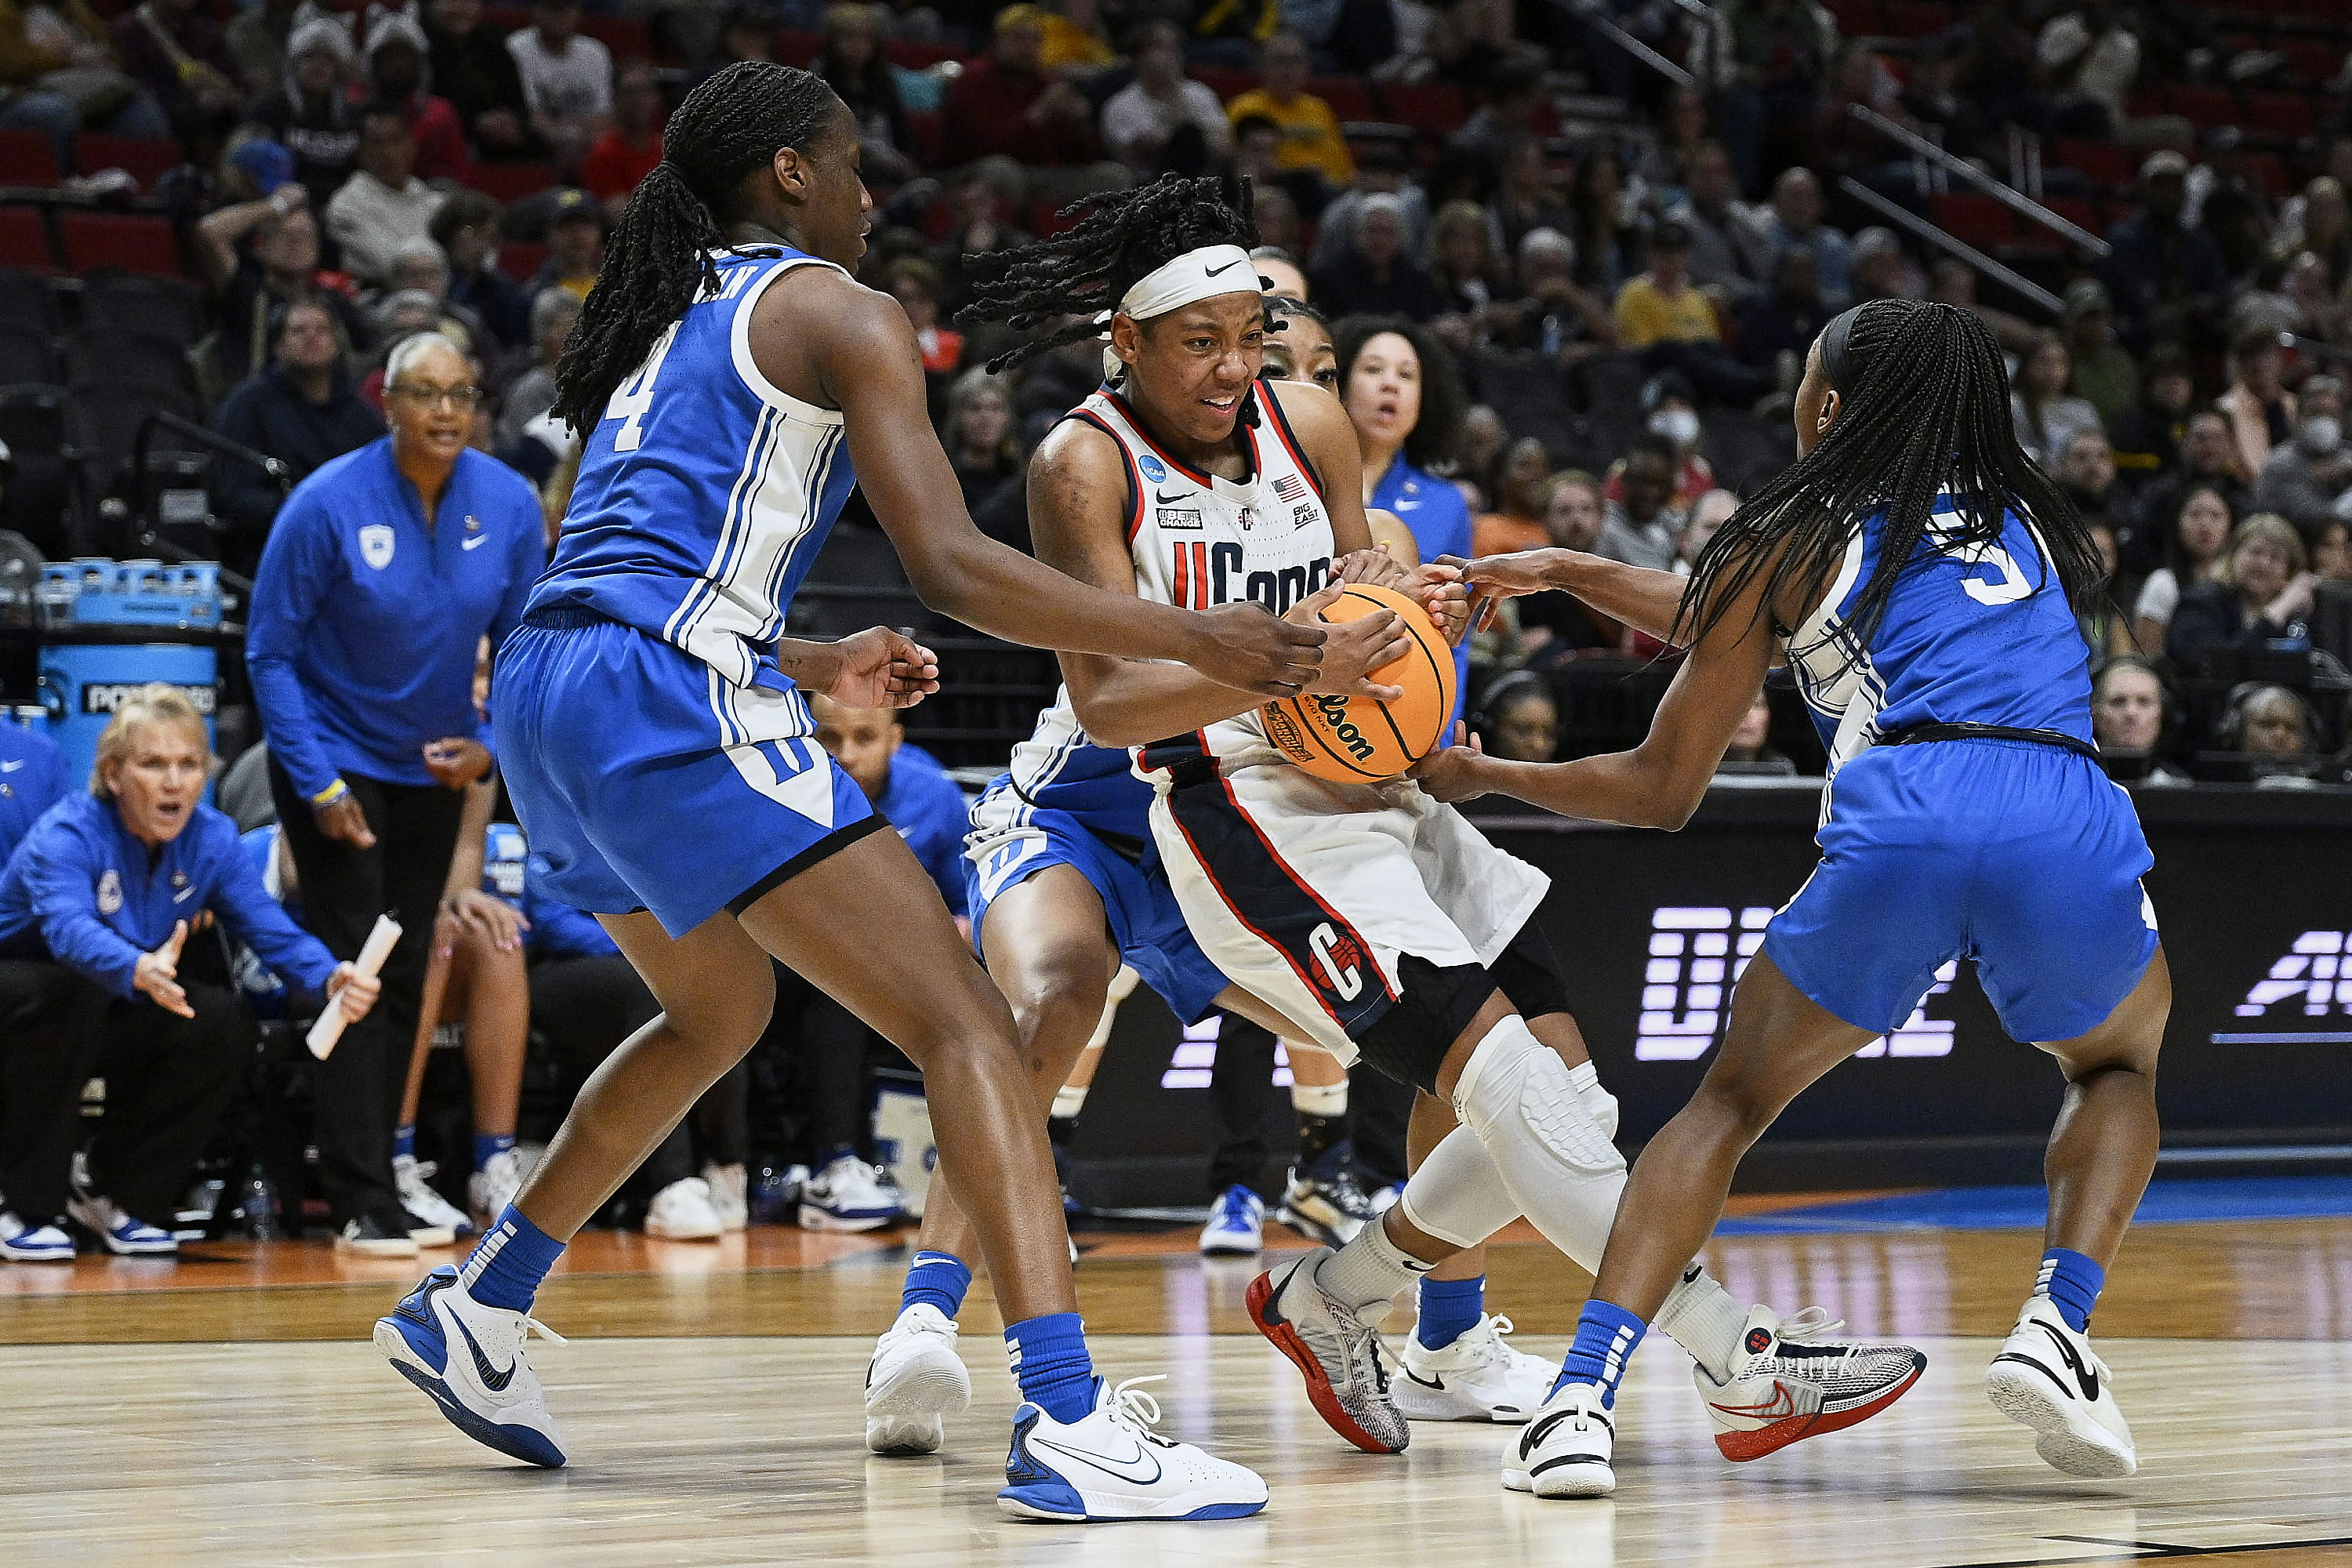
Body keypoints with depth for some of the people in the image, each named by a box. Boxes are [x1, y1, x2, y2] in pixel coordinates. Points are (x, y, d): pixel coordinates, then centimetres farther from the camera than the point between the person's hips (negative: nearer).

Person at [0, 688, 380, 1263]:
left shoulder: (212, 839, -9)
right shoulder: (67, 834, -28)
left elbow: (269, 928, -18)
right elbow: (70, 928, -47)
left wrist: (331, 978, -41)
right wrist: (140, 971, -69)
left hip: (109, 1020, 6)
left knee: (225, 1022, -17)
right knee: (71, 991, -37)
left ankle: (117, 1196, 1)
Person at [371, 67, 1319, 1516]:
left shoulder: (663, 321, 27)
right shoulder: (837, 313, 2)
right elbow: (951, 565, -10)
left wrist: (819, 671, 36)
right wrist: (1196, 639, -7)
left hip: (542, 691, 9)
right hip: (672, 700, -9)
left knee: (723, 1008, 33)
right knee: (964, 1024, -11)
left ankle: (474, 1312, 38)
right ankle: (1071, 1426, -26)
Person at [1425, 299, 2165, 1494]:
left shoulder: (1790, 542, 19)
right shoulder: (2024, 515, 32)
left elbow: (1661, 791, 22)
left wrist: (1482, 778, 37)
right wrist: (1564, 575, 50)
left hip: (1899, 824, -2)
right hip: (2070, 826, 2)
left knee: (1732, 1099, 20)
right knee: (2119, 1061, 34)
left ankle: (1581, 1402, 3)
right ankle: (2056, 1331, 8)